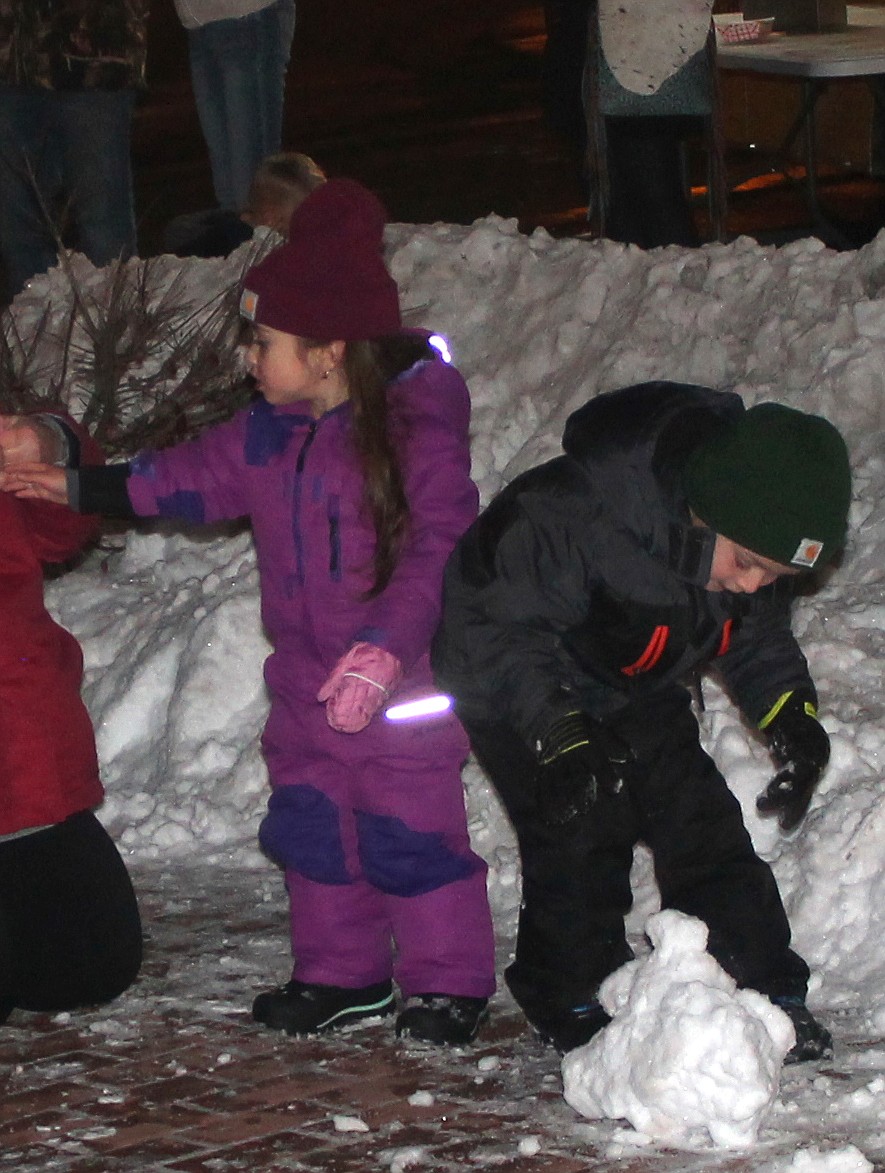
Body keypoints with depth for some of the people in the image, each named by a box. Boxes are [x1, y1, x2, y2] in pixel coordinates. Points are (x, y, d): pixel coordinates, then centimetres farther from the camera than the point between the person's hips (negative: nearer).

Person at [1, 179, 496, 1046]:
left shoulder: (416, 428, -19)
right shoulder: (268, 435, 5)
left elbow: (439, 549, -25)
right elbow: (191, 479, 18)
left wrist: (382, 651, -33)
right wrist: (78, 486, 13)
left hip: (401, 682, -8)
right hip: (307, 681, 8)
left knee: (409, 828, -2)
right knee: (309, 821, 13)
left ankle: (447, 982, 11)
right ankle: (340, 973, 27)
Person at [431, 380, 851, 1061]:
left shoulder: (759, 541, -18)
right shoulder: (571, 516, -41)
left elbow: (759, 635, 1)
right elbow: (504, 628, -33)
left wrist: (792, 717, -15)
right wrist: (559, 735, -43)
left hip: (637, 694, 6)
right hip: (515, 688, -6)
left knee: (701, 821, -1)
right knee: (581, 831, -18)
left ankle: (769, 1000, 6)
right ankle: (574, 1004, -2)